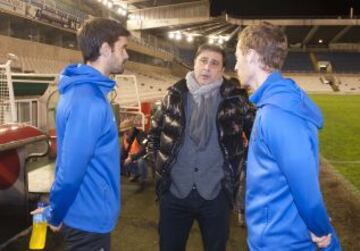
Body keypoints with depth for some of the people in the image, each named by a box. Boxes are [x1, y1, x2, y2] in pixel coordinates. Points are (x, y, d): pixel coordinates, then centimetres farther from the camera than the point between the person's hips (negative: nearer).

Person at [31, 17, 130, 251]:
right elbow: (71, 168, -27)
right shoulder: (88, 100, -26)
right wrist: (55, 214, -11)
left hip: (89, 213, 9)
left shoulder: (85, 89, 6)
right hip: (89, 218, -9)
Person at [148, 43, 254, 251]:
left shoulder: (235, 98, -4)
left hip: (216, 193, -1)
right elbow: (155, 131, 16)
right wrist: (161, 161, 9)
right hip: (175, 191, 2)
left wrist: (241, 161, 1)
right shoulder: (175, 95, 2)